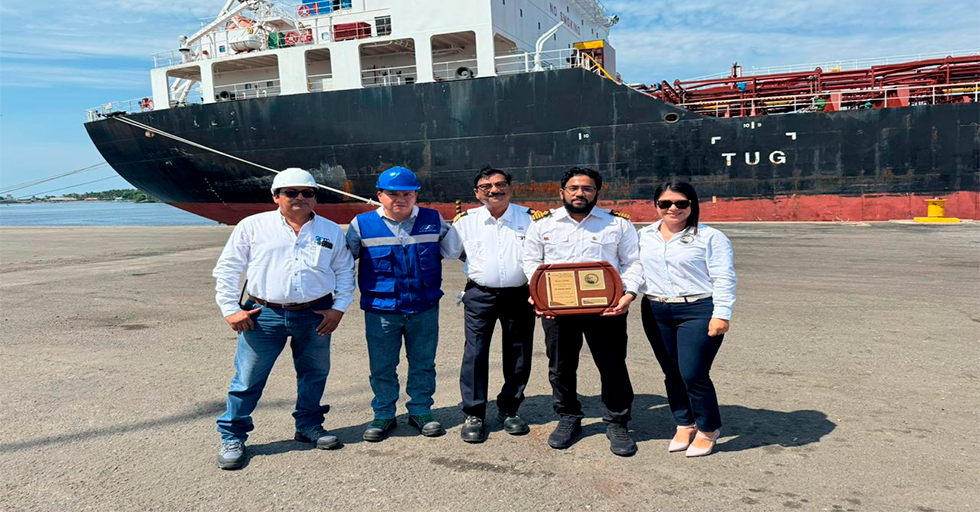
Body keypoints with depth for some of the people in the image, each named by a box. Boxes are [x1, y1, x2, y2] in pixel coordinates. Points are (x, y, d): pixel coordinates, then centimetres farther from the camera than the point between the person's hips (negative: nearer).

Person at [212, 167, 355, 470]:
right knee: (247, 380, 1)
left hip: (316, 316, 2)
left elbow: (345, 271, 12)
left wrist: (339, 308, 2)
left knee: (315, 375, 13)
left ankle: (309, 426, 33)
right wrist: (230, 310, -3)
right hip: (264, 315, -2)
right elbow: (227, 269, 4)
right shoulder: (252, 226, 2)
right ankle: (232, 438, 17)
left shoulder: (331, 231, 8)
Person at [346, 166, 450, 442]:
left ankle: (421, 411, 29)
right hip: (380, 309, -1)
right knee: (382, 366, 8)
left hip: (425, 308, 1)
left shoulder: (434, 221, 3)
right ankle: (383, 416, 25)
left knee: (423, 364, 12)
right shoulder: (363, 225, -1)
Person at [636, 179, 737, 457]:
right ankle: (684, 425, 29)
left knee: (693, 374, -7)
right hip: (656, 312, 5)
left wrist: (721, 315, -14)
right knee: (672, 373, 12)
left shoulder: (710, 237, -4)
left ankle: (708, 430, 14)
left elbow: (723, 280, -7)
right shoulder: (645, 236, 10)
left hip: (698, 312, -5)